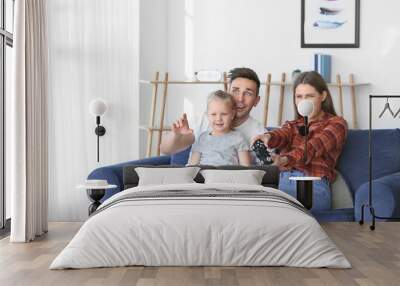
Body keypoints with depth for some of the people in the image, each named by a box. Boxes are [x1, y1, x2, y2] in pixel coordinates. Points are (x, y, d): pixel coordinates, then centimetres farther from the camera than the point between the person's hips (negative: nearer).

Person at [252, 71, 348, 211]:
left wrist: (285, 160, -30)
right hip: (280, 182, 4)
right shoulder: (292, 125, 28)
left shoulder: (336, 123, 13)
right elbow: (281, 135, 2)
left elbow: (313, 146, -9)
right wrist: (267, 137, -25)